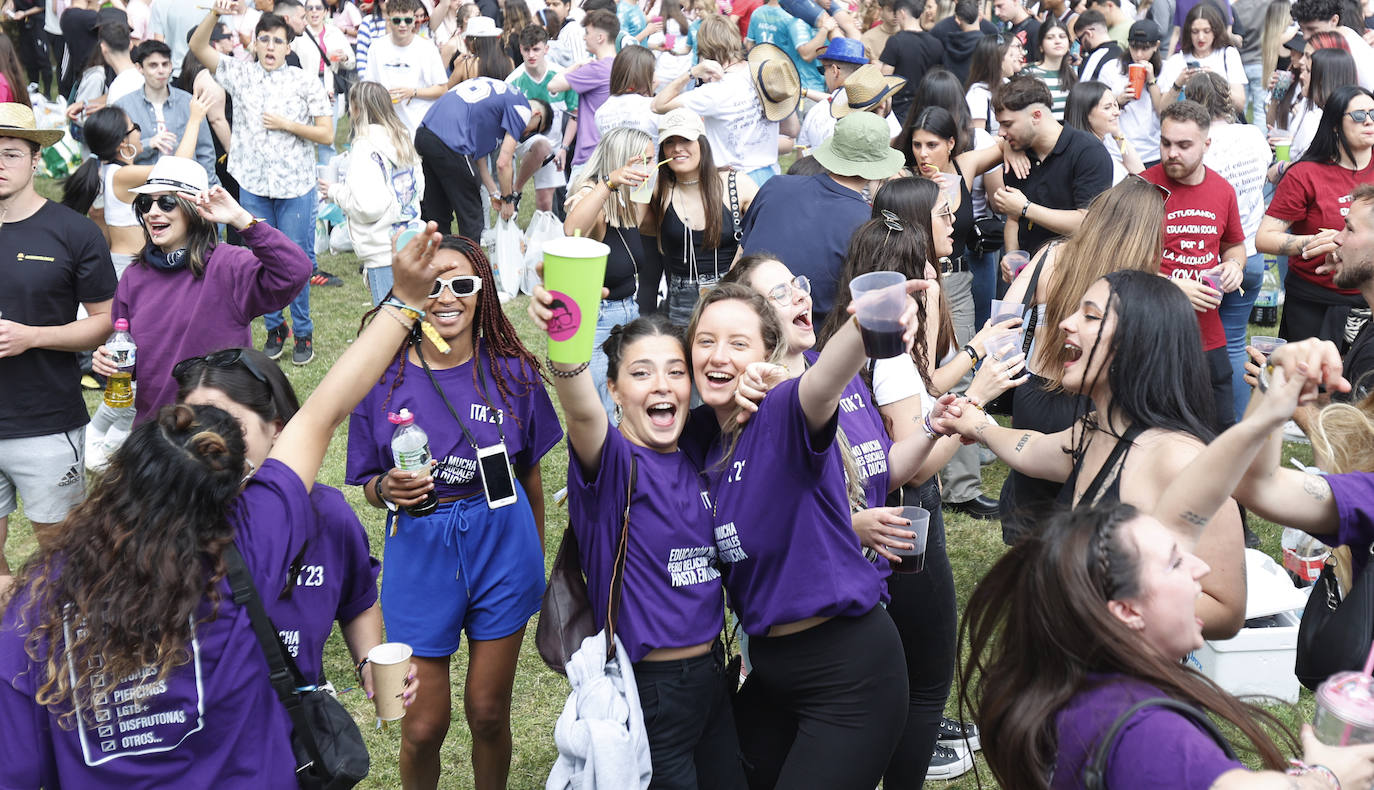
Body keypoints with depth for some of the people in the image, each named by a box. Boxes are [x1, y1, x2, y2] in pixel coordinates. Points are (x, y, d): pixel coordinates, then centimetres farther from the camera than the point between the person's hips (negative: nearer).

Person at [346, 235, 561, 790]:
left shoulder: (512, 371, -5)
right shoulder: (385, 376, -8)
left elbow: (530, 476, 7)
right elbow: (369, 485, 1)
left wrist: (537, 563, 13)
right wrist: (389, 490, -22)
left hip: (502, 545, 1)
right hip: (420, 553, 0)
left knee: (488, 714, 12)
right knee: (424, 728, 7)